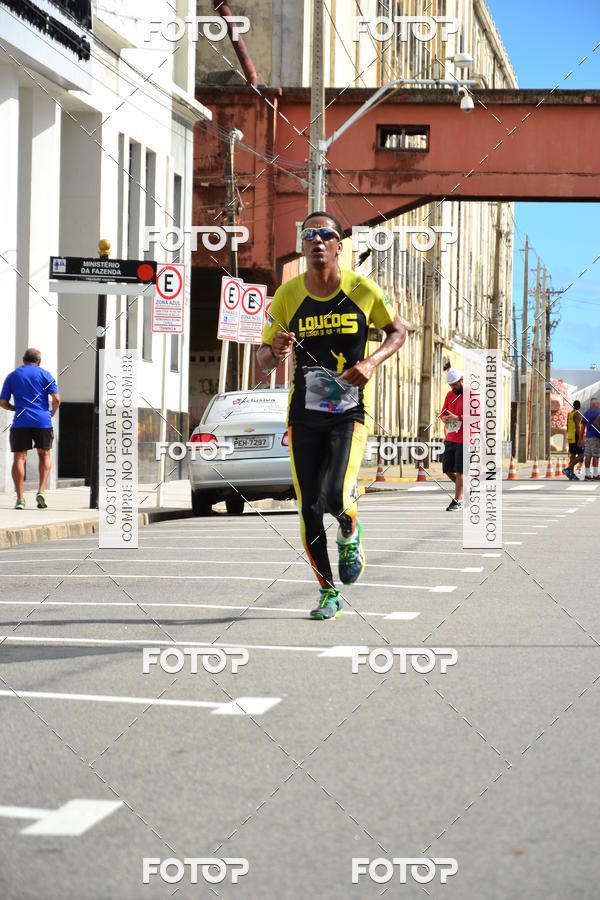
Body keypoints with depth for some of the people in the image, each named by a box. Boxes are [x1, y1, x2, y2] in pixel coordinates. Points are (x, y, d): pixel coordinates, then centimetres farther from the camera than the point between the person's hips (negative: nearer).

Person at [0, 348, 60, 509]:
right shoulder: (44, 374, 5)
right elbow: (56, 399, -4)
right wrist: (53, 412, 14)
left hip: (20, 422, 1)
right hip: (42, 421, -1)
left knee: (19, 458, 4)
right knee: (45, 455, 16)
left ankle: (20, 498, -3)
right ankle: (41, 491, 0)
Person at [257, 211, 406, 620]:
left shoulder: (363, 290, -6)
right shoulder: (287, 295, -4)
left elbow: (398, 331, 10)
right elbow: (264, 360, 3)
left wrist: (372, 362, -9)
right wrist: (276, 352, -22)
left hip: (351, 411, -2)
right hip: (304, 414, 2)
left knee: (336, 497, -22)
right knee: (310, 509, 0)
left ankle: (350, 536, 16)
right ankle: (328, 592, 20)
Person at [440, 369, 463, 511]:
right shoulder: (450, 395, 12)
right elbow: (443, 413, 15)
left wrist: (457, 418, -25)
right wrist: (445, 419, -10)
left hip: (463, 440, -6)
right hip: (450, 439, 6)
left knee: (459, 471, -4)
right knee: (447, 470, 7)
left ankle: (457, 501, 4)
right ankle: (462, 488, 30)